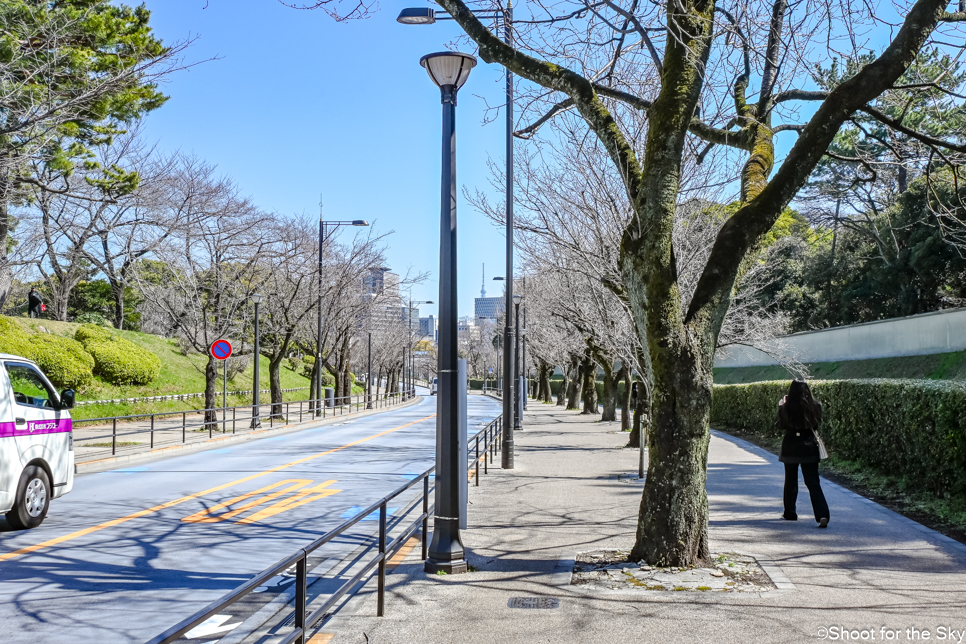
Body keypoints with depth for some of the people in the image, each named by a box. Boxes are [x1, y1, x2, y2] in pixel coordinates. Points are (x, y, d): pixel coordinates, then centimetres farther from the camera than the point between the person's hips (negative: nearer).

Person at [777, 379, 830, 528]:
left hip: (790, 446, -1)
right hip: (809, 446, 1)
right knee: (813, 482, 1)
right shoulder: (815, 406, -7)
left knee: (791, 481, 16)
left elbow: (782, 425, 2)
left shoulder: (786, 407, -11)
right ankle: (822, 515, -14)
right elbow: (817, 423, 8)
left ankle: (790, 513, 25)